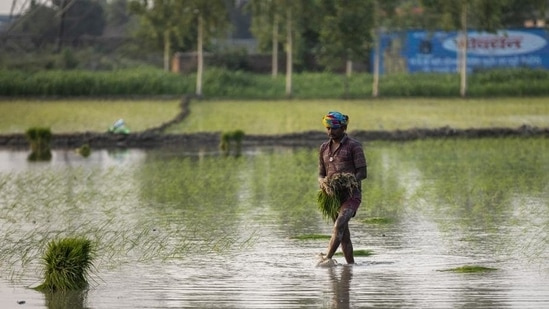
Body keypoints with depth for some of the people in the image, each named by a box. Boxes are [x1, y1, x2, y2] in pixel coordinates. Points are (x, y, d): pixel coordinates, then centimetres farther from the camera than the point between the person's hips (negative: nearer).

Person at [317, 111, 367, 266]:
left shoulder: (354, 146, -2)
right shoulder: (324, 148, 14)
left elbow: (363, 173, -6)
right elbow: (321, 174, 17)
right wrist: (323, 181, -7)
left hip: (351, 194, -6)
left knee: (339, 224, -25)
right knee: (344, 232, 7)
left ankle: (327, 258, -37)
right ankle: (350, 264, 11)